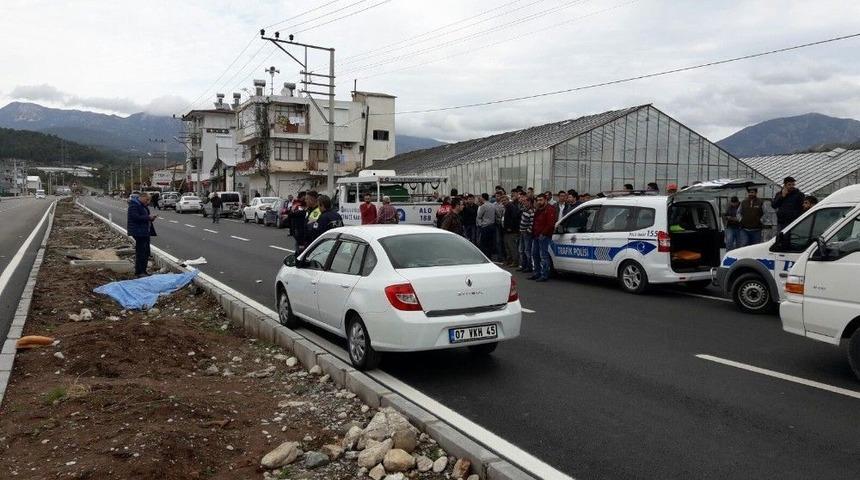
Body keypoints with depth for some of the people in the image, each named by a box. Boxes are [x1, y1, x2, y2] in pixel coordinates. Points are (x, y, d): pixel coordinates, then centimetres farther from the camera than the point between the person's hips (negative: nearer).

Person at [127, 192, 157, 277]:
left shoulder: (143, 206, 19)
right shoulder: (134, 205, -12)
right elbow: (136, 217, -23)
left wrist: (151, 218, 7)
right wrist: (148, 217, -19)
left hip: (145, 232, 10)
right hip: (139, 232, -10)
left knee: (146, 252, 12)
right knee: (140, 252, -8)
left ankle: (143, 270, 20)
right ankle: (138, 272, -2)